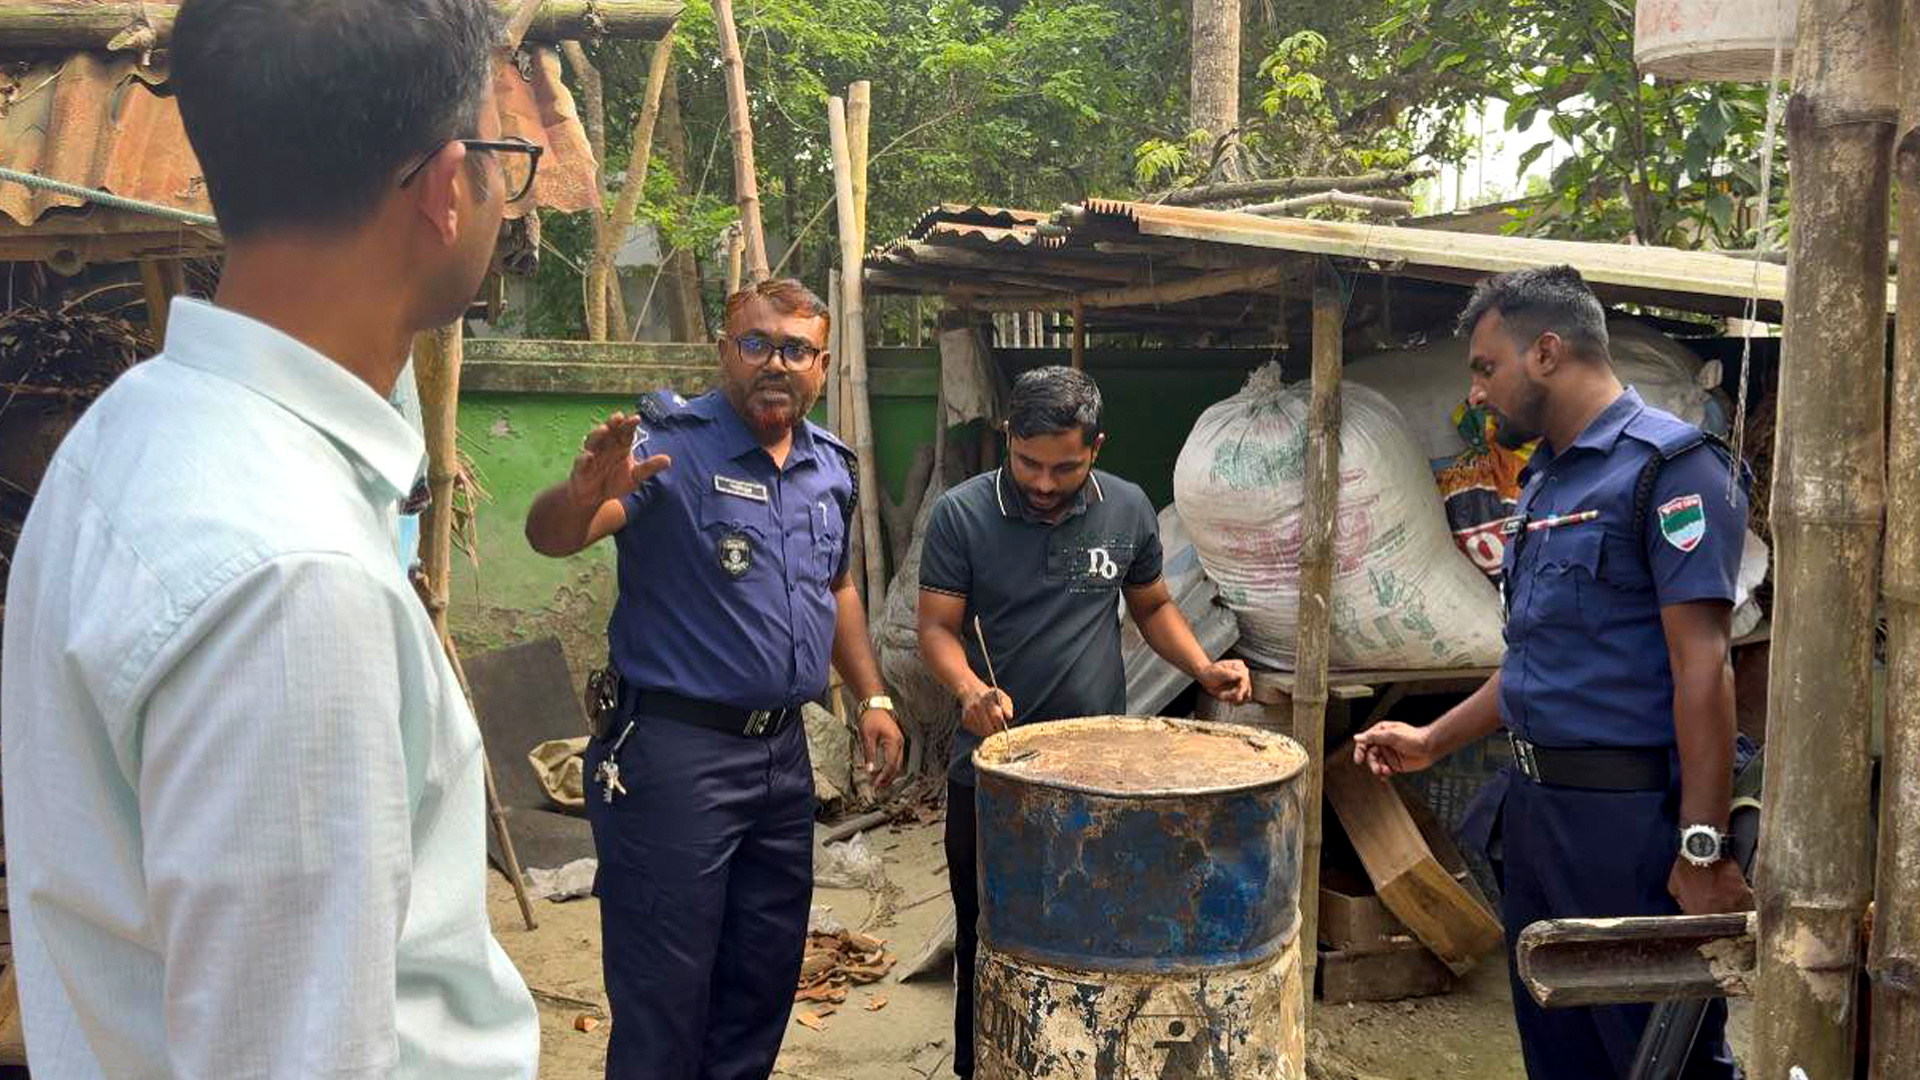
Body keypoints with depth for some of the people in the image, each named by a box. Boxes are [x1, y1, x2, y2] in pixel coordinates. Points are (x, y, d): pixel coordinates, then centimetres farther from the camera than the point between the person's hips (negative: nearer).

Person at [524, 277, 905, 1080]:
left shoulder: (832, 466, 8)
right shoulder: (670, 443, -13)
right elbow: (548, 537, -26)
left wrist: (870, 697, 15)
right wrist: (585, 493, -48)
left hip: (783, 752, 7)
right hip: (672, 753, -6)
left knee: (765, 980, 19)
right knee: (665, 993, 4)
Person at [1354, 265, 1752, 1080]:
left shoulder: (1666, 465, -12)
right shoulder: (1547, 480, 14)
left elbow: (1702, 666, -18)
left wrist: (1704, 851, -21)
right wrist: (1434, 742, 18)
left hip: (1628, 814, -9)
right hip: (1534, 802, 9)